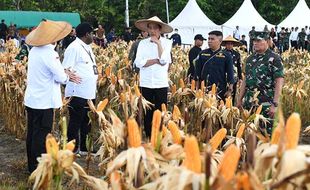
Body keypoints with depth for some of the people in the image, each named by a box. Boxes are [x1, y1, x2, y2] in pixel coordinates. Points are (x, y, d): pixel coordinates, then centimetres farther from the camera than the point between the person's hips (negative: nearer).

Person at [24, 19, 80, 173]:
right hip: (44, 102, -8)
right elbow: (61, 77, -18)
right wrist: (66, 76, 4)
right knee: (41, 136, -1)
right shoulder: (49, 54, -19)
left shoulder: (34, 51, 7)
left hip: (31, 100, 8)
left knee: (32, 134, 15)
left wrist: (64, 73, 7)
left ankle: (32, 166, 26)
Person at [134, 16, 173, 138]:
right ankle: (148, 138, 17)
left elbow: (164, 60, -14)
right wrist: (156, 60, -13)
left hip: (161, 84, -1)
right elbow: (138, 63, -8)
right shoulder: (143, 43, 4)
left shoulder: (167, 43, 1)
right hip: (145, 83, 1)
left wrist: (158, 43, -12)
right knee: (147, 113, 7)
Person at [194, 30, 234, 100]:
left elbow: (230, 74, 2)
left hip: (220, 90, -2)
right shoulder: (202, 54, 8)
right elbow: (197, 72, 11)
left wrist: (230, 90, -5)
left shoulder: (226, 56, 2)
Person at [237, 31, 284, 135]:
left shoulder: (274, 58, -6)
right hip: (249, 102, 6)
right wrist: (239, 99, 16)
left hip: (266, 103, -6)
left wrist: (275, 104, -17)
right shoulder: (250, 58, 14)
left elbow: (279, 82, -11)